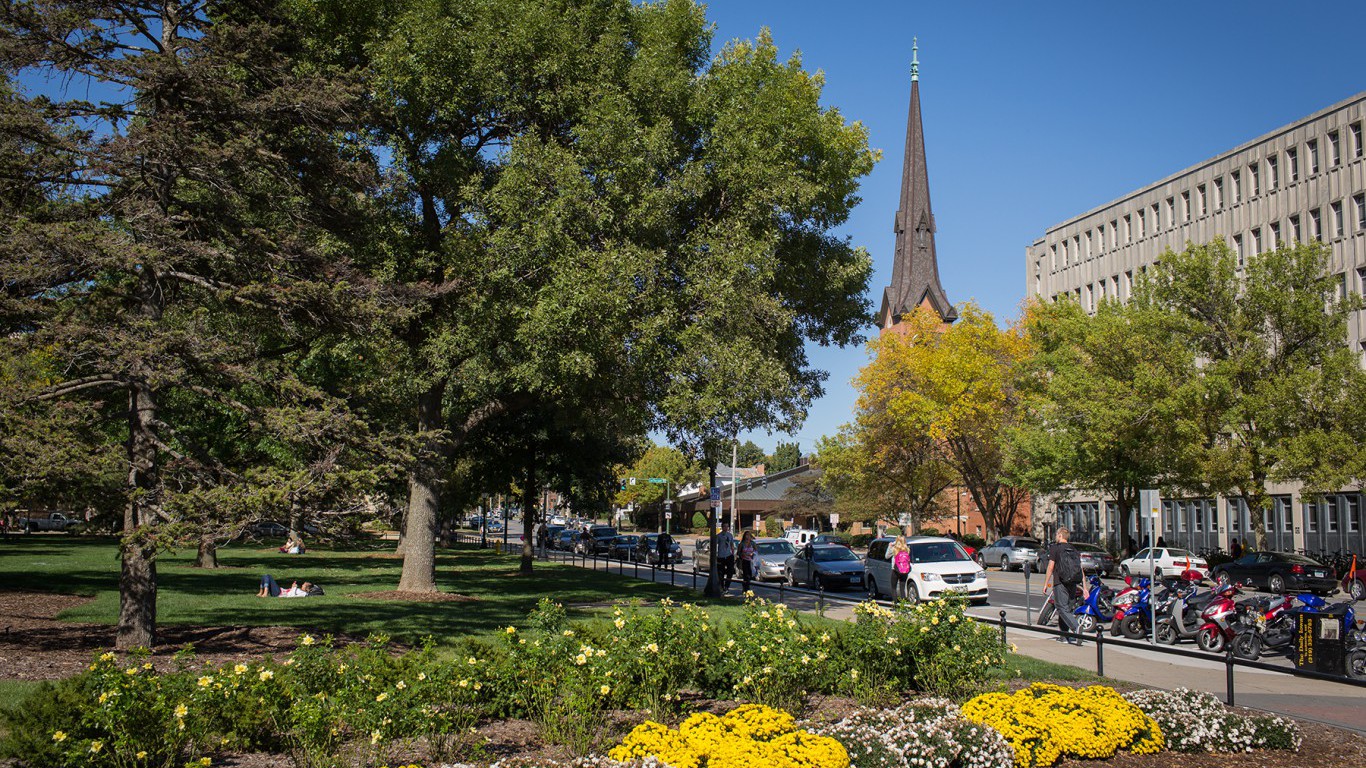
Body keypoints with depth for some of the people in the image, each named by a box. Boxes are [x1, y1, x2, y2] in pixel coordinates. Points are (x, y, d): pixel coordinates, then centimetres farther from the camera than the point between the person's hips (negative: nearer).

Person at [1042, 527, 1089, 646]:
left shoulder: (1055, 548, -4)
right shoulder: (1074, 550, 13)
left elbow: (1050, 567, -8)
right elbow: (1081, 569, 9)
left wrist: (1045, 584, -3)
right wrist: (1085, 587, 10)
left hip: (1060, 582, -6)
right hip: (1072, 583, 6)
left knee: (1063, 609, -9)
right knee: (1068, 607, 14)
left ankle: (1076, 628, -29)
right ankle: (1064, 635, 16)